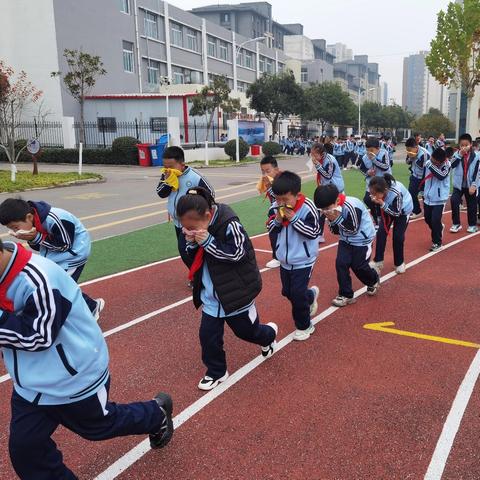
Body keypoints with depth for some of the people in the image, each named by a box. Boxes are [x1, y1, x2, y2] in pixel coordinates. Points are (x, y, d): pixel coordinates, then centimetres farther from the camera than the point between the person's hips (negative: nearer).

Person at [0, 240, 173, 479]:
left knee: (100, 426, 18)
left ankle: (157, 414, 44)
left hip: (74, 380, -8)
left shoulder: (38, 280, -33)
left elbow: (37, 337, -27)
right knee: (25, 450, 10)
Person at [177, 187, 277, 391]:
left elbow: (237, 254, -24)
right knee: (208, 336, 4)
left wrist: (208, 242, -31)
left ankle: (269, 335, 49)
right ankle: (216, 372, 27)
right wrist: (191, 245, -17)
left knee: (246, 330, 15)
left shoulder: (229, 224, -26)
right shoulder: (195, 227, -4)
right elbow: (193, 257, 6)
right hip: (211, 296, 5)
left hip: (236, 293, -5)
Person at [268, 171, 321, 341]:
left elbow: (314, 232, -21)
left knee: (297, 294, -4)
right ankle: (310, 296, 48)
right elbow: (271, 232, 1)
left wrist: (294, 219, -28)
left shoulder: (307, 208, -22)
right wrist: (277, 220, -20)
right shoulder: (275, 208, -7)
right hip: (285, 260, 6)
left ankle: (304, 325, 18)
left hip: (303, 261, -6)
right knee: (288, 292, 17)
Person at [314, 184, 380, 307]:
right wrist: (332, 221, -20)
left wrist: (337, 219, -31)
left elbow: (353, 230, -25)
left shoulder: (352, 206, -31)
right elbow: (336, 231, 0)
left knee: (358, 266, 0)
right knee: (341, 264, -6)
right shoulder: (331, 209, -9)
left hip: (362, 239, -6)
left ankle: (374, 280, 34)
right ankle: (346, 295, 5)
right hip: (346, 239, 6)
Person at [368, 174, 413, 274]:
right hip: (388, 208, 4)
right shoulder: (376, 190, -29)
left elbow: (396, 213, -33)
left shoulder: (396, 193, -43)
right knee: (381, 232, -5)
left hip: (403, 210, -4)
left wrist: (382, 204, -42)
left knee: (398, 236, -6)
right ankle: (378, 261, 7)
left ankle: (399, 263, 15)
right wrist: (373, 200, -26)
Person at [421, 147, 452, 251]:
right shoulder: (427, 163, -5)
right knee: (427, 219, 16)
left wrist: (431, 165, -33)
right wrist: (423, 191, 17)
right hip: (428, 197, 5)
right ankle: (439, 228, 47)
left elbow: (442, 176, -34)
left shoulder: (447, 164, -14)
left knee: (435, 221, -8)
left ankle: (437, 242, 9)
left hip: (439, 198, -5)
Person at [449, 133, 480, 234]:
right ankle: (456, 223, 1)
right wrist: (460, 154, -23)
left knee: (471, 205, 9)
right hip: (458, 184, 1)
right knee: (454, 201, -14)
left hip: (471, 185, -1)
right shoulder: (457, 154, 0)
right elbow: (452, 165, -18)